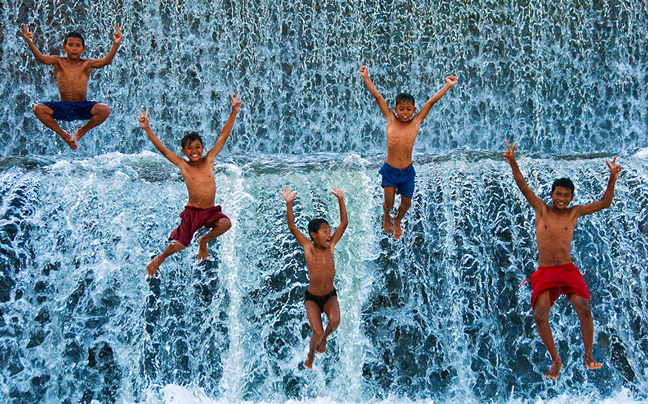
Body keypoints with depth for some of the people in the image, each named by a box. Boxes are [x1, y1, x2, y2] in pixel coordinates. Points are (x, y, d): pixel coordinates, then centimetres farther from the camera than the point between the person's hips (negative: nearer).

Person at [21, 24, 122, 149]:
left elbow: (106, 60, -15)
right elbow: (40, 57, -15)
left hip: (82, 108, -1)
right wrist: (30, 42, -33)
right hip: (63, 107, 1)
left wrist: (115, 44, -29)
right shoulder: (58, 62, 1)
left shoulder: (86, 64, -2)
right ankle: (63, 134, 2)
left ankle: (82, 131, 3)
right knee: (38, 108, -22)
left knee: (104, 110, -28)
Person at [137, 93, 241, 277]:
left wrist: (233, 113, -6)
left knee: (225, 224, -28)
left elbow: (223, 136, -1)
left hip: (210, 211, 2)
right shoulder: (183, 165, -4)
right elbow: (162, 149, -10)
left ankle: (204, 240, 5)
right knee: (180, 245, -7)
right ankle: (160, 258, 29)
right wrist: (147, 129, -18)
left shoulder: (209, 160, 1)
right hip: (191, 211, -2)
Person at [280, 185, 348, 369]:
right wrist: (289, 204, -32)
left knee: (335, 320, -27)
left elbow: (344, 223, -5)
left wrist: (340, 200, -12)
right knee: (317, 333, -12)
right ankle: (311, 354, 23)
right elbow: (292, 226, -22)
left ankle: (325, 337, 8)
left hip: (330, 295, 2)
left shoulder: (330, 246, -4)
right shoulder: (308, 248, -12)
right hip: (312, 297, -2)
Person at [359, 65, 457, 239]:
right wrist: (366, 78, -1)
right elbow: (378, 97, -2)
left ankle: (398, 221, 47)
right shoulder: (391, 119, -4)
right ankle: (386, 216, 42)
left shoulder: (415, 122, -4)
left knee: (406, 203, 13)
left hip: (407, 171, 1)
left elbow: (431, 102, -3)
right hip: (390, 170, -1)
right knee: (389, 202, 4)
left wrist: (448, 86, -2)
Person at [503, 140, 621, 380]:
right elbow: (523, 187, -8)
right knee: (540, 314, -15)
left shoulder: (574, 213, 5)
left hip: (568, 270, 0)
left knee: (583, 307, -20)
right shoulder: (541, 209, 3)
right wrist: (513, 164, -22)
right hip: (544, 273, 0)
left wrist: (612, 179, -13)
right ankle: (555, 360, 2)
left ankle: (588, 355, -2)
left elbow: (604, 203, 1)